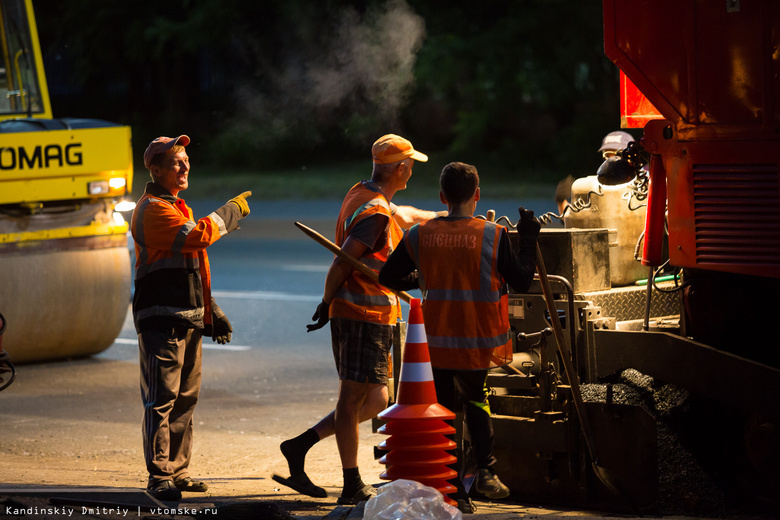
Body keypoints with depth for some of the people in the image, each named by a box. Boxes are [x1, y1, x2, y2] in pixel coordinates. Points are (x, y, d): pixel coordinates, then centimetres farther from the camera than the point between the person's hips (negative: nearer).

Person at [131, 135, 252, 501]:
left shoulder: (176, 207, 21)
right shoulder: (153, 210, -13)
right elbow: (198, 235, -27)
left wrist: (211, 312, 24)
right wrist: (232, 211, -12)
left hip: (188, 318, 10)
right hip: (161, 319, -10)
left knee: (185, 398, 13)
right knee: (162, 398, -11)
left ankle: (177, 470, 21)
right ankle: (159, 478, -12)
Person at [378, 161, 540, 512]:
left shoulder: (420, 236, -5)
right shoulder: (492, 235, -11)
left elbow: (387, 277, 4)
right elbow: (522, 282, -3)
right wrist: (528, 240, 9)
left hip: (438, 342, 1)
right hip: (480, 340, 0)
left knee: (447, 411, 10)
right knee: (475, 399, 25)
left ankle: (456, 494, 8)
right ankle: (485, 469, 12)